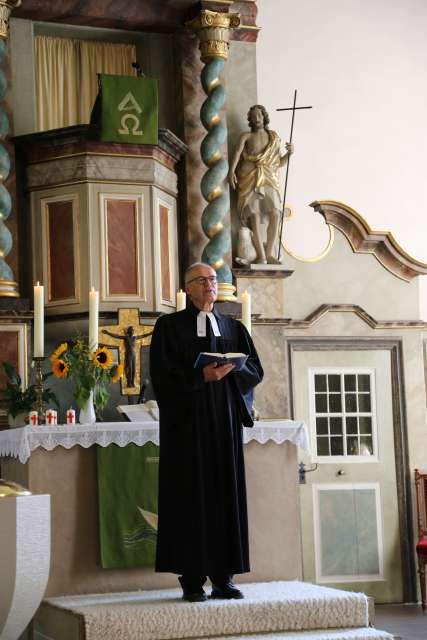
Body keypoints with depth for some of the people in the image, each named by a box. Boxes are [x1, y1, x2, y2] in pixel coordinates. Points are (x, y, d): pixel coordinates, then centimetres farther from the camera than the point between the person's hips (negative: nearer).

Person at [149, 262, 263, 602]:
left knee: (226, 494, 1)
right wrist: (200, 376, -19)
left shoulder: (234, 328, 16)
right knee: (191, 495, -5)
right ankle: (192, 580, -3)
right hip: (187, 421, -4)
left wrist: (229, 371, -12)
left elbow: (256, 369, 8)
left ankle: (223, 578, 5)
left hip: (225, 420, 4)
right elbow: (162, 373, -7)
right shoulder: (170, 326, 4)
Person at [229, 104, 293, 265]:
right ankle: (261, 256, -19)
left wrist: (289, 153, -1)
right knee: (254, 215, -16)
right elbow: (237, 153, -6)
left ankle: (270, 253, -14)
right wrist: (231, 171, -23)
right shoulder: (246, 136, 11)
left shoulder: (274, 137, 19)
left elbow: (280, 163, 19)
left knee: (275, 214, -17)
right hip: (249, 179, -2)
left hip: (268, 179, 2)